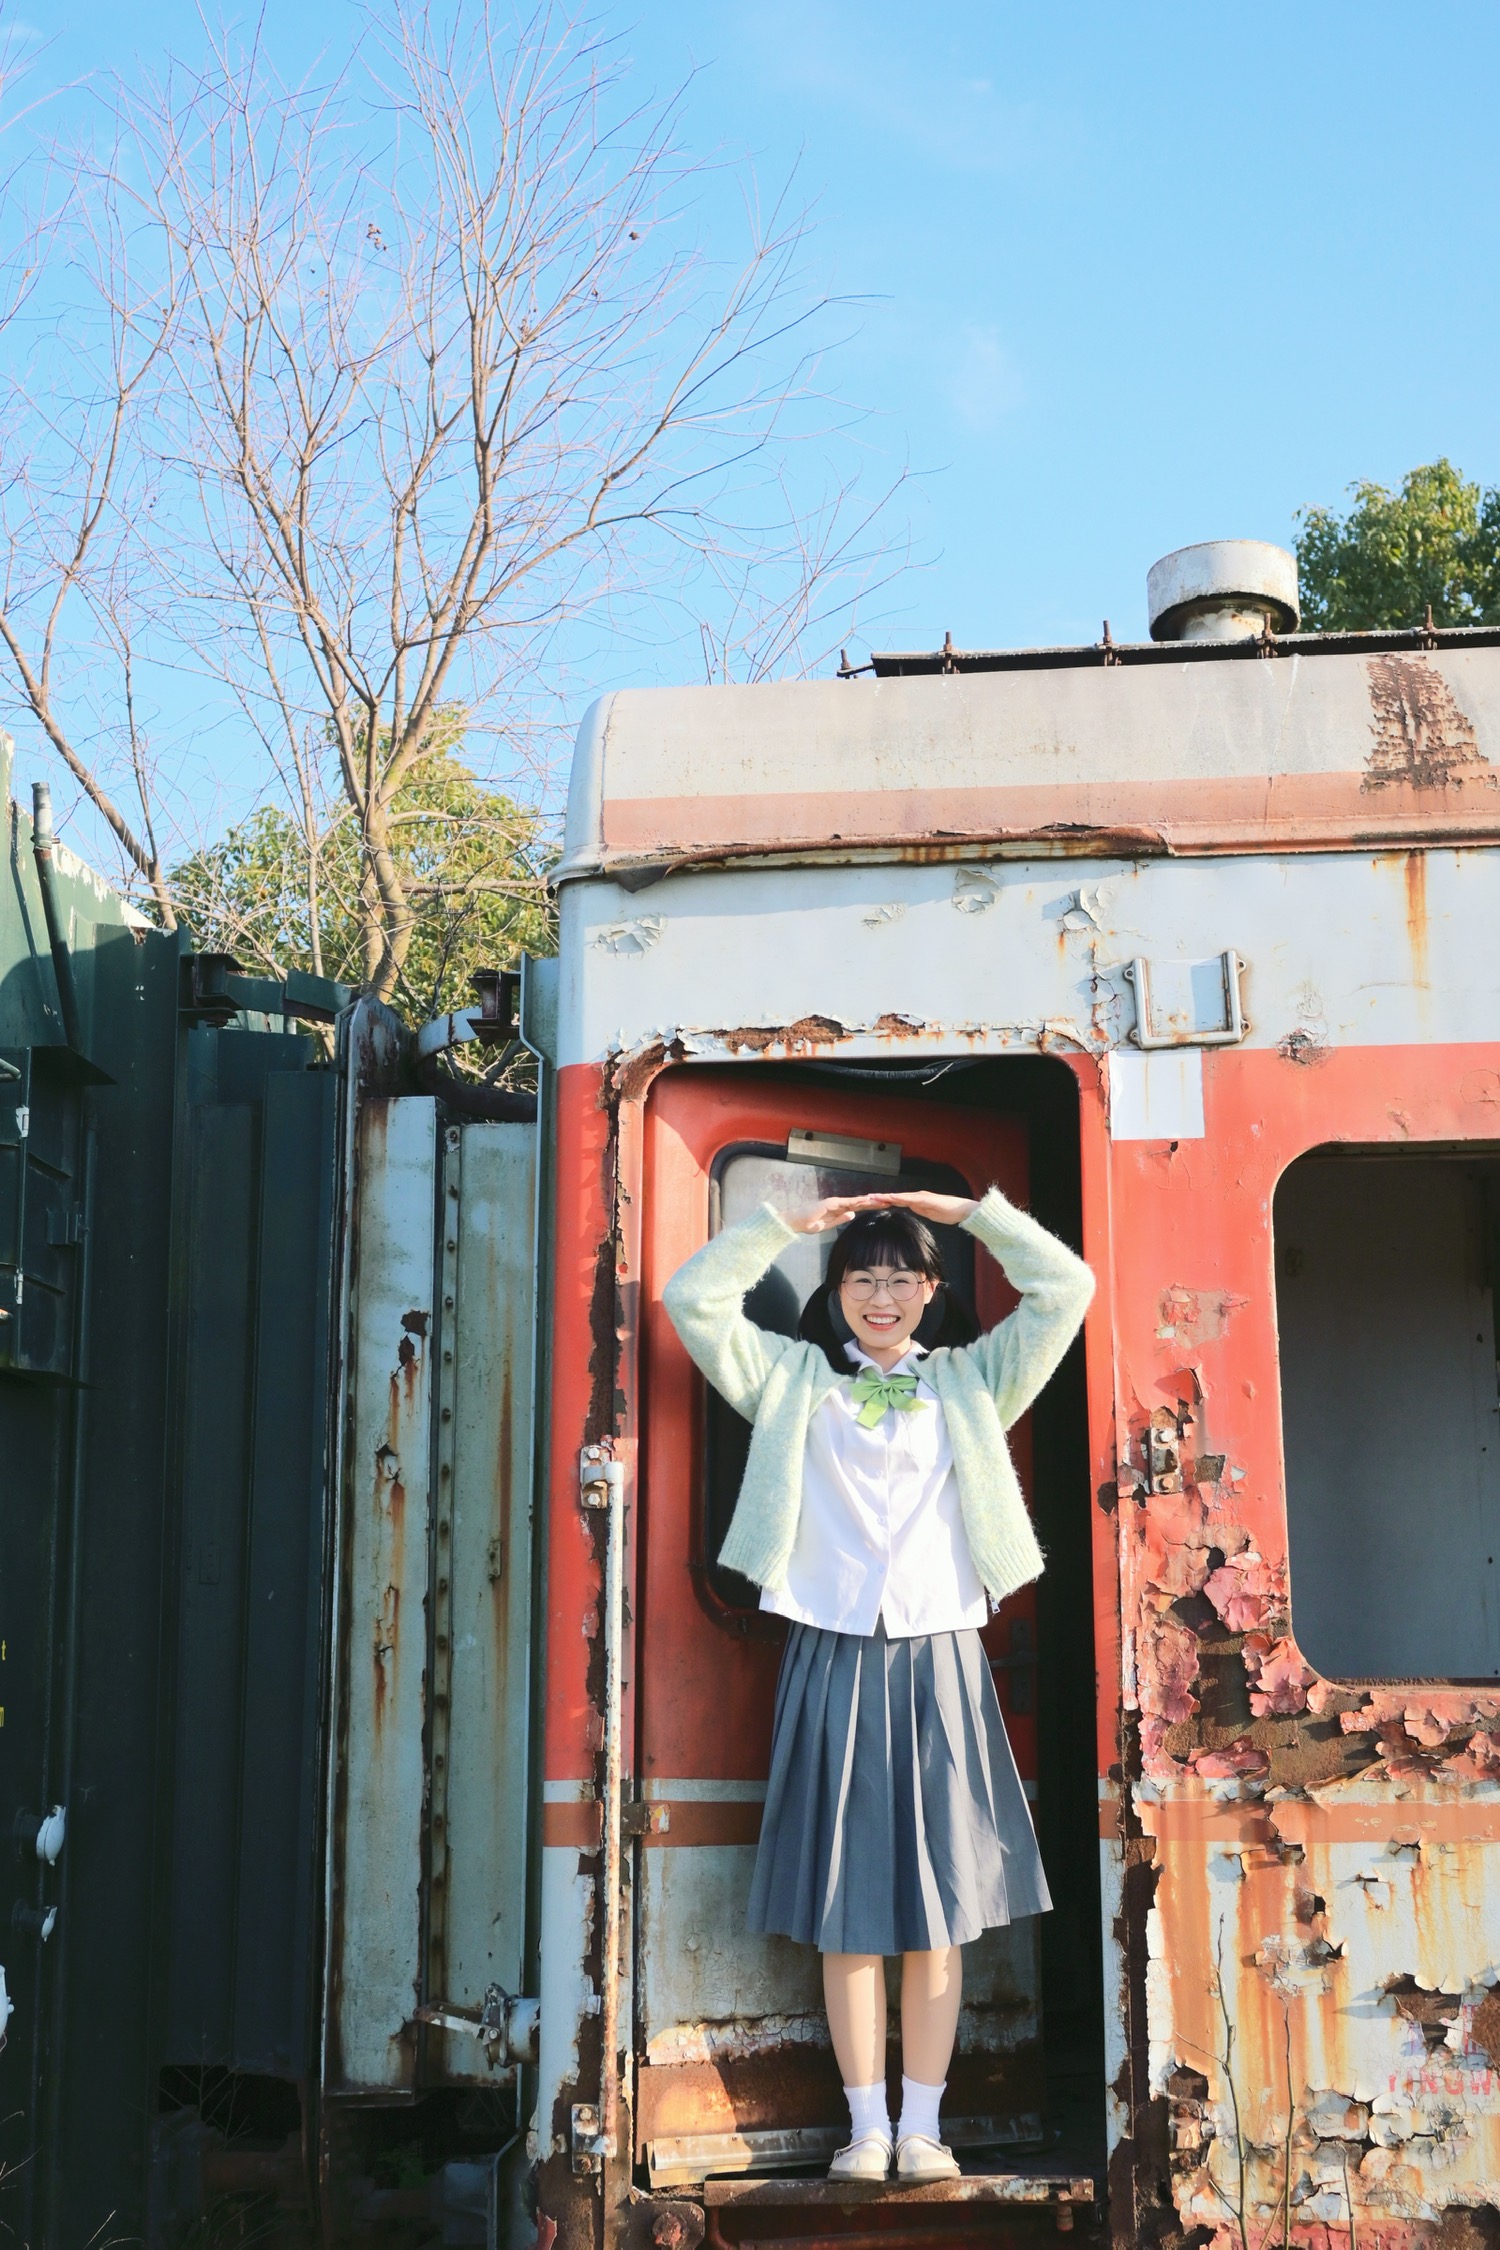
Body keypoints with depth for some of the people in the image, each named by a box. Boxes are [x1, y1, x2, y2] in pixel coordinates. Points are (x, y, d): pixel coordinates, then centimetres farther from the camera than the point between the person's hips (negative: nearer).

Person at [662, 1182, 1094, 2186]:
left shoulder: (969, 1382, 13)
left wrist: (966, 1210, 8)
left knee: (939, 1897, 1)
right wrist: (789, 1222, 5)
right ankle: (867, 2126, 8)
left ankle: (924, 2126, 9)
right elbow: (693, 1297, 6)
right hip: (834, 1659, 0)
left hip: (938, 1660, 0)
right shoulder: (794, 1378, 13)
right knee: (845, 1904, 1)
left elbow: (1066, 1287, 8)